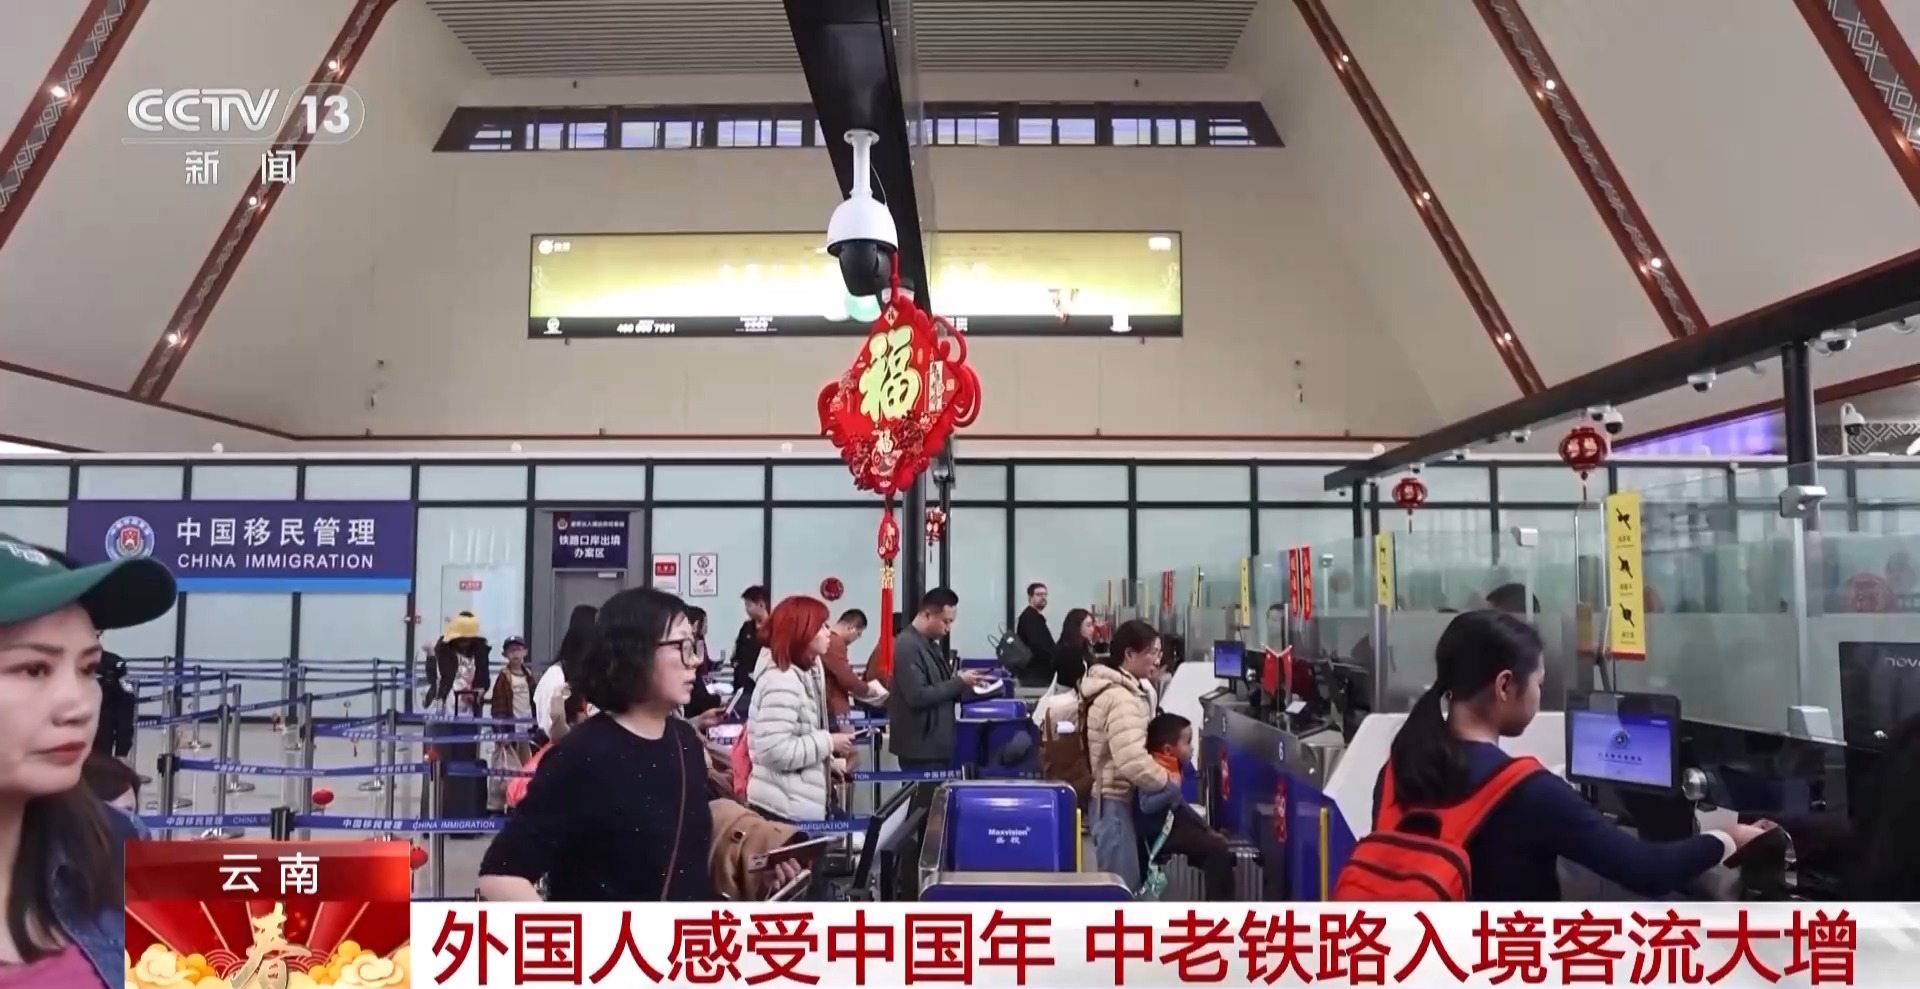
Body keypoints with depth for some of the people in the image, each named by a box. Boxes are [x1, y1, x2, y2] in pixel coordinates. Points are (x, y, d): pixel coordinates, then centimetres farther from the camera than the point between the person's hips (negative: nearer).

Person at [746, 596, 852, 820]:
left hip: (800, 803, 10)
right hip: (784, 807, -10)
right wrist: (829, 742, -18)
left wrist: (827, 760, 9)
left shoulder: (806, 671, 12)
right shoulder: (781, 681, -21)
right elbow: (776, 751, -28)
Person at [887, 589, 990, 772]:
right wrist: (959, 682, -17)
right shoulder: (907, 646, -16)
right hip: (921, 748, -10)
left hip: (937, 745, 10)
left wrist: (964, 686, 4)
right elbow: (917, 696, -24)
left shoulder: (929, 645, 15)